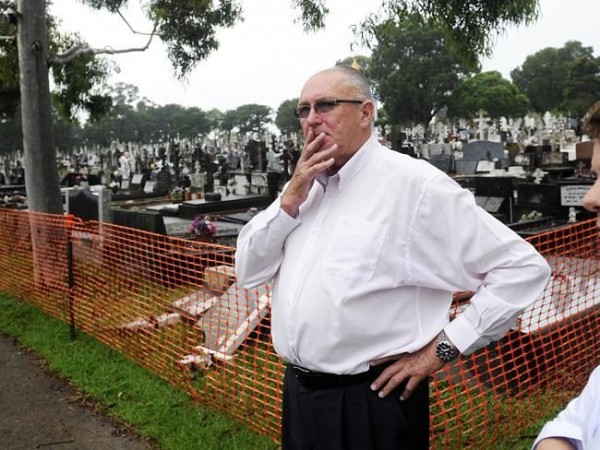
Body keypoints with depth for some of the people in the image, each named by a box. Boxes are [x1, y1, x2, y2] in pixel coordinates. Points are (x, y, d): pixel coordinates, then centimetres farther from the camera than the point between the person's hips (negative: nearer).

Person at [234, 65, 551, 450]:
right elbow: (249, 272, 4)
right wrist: (292, 197, -8)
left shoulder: (414, 183, -14)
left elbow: (523, 268, -14)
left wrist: (443, 348, -14)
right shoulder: (304, 188, 7)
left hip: (370, 403, -6)